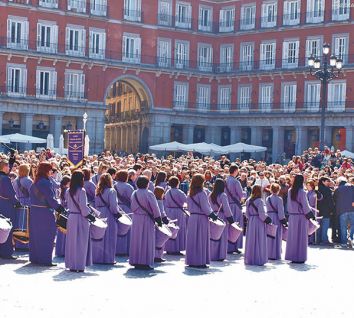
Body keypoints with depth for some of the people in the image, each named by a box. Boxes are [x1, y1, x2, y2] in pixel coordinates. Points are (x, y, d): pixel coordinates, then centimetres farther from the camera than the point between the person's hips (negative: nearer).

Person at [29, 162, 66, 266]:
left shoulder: (35, 182, 9)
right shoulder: (46, 183, -16)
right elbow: (50, 198, -18)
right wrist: (59, 207, -7)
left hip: (34, 211, 8)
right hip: (45, 212, -8)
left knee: (36, 235, 15)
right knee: (46, 236, -1)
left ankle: (34, 257, 21)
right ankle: (45, 259, 2)